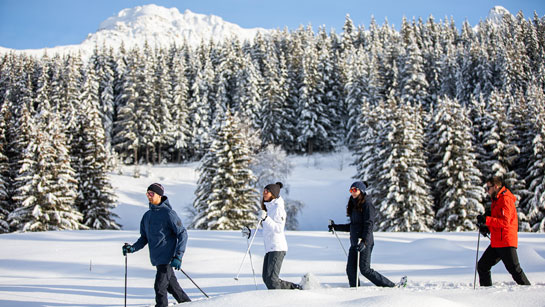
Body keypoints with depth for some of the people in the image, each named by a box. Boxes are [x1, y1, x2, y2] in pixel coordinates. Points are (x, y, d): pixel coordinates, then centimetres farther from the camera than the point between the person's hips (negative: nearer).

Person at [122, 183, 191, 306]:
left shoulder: (168, 213, -11)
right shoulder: (147, 215, 12)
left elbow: (182, 234, -12)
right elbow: (144, 238, 18)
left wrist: (178, 257, -19)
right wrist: (133, 248, -1)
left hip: (167, 258, -7)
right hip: (156, 258, 7)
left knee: (160, 287, -11)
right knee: (171, 286, 15)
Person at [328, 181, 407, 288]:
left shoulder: (367, 204, -8)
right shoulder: (354, 205, 17)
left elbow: (369, 225, -16)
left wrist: (364, 242, -26)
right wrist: (336, 227, 24)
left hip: (365, 243, -8)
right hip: (354, 243, 8)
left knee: (365, 270, -9)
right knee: (351, 270, 0)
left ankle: (393, 286, -3)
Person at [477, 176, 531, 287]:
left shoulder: (505, 199, -12)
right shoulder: (497, 200, 19)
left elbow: (505, 221, -23)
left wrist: (486, 219, -25)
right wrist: (487, 228, 11)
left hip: (506, 242, -10)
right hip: (496, 243, 10)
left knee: (514, 269, -7)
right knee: (482, 266, 7)